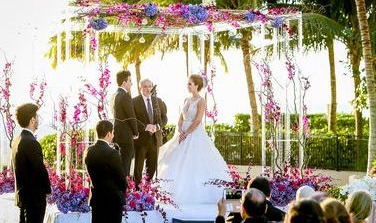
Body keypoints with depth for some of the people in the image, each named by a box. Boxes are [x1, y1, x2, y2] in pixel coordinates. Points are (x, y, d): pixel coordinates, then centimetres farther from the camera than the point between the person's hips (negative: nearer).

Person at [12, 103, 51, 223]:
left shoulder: (17, 140, 9)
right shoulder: (31, 143, -20)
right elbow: (40, 169, -19)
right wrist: (47, 188, -3)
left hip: (22, 194, 9)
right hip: (34, 195, -9)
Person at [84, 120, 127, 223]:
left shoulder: (89, 151, 1)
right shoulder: (112, 153, -20)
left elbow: (91, 173, 9)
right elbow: (121, 176, -12)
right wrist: (123, 189, 7)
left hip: (96, 198, 6)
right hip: (112, 199, -6)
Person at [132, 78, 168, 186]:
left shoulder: (158, 101, 11)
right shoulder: (135, 102, -4)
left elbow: (164, 118, 11)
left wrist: (158, 126, -9)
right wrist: (145, 127, -23)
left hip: (155, 138, 4)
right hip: (141, 138, -4)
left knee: (152, 166, 9)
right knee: (138, 166, 2)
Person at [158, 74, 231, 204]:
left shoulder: (201, 101, -9)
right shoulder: (187, 100, 14)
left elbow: (197, 121, -16)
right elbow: (181, 118, 12)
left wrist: (186, 134, -14)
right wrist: (180, 132, -5)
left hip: (195, 135, -8)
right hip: (184, 135, 8)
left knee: (194, 164, -9)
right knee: (179, 163, 4)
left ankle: (195, 194, -4)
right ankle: (180, 193, 8)